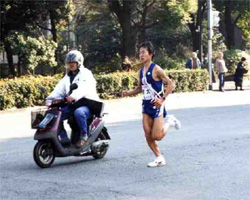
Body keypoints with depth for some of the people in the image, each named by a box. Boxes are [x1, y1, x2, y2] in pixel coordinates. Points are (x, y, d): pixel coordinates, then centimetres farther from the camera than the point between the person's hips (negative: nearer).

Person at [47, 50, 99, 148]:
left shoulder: (86, 74, -3)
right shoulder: (67, 77, 22)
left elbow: (83, 88, -23)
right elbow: (59, 89, 7)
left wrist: (73, 97, -43)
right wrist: (50, 98, -14)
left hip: (87, 104, -7)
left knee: (79, 112, -39)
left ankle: (84, 135, -21)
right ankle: (64, 138, -5)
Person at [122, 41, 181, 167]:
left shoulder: (156, 69, -13)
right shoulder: (141, 71, 9)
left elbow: (170, 84, -12)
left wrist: (163, 99, -21)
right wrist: (128, 93, 2)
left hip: (156, 105, -7)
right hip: (146, 105, 7)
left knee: (157, 136, -8)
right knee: (148, 136, 1)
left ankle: (169, 122, 19)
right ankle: (159, 158, 14)